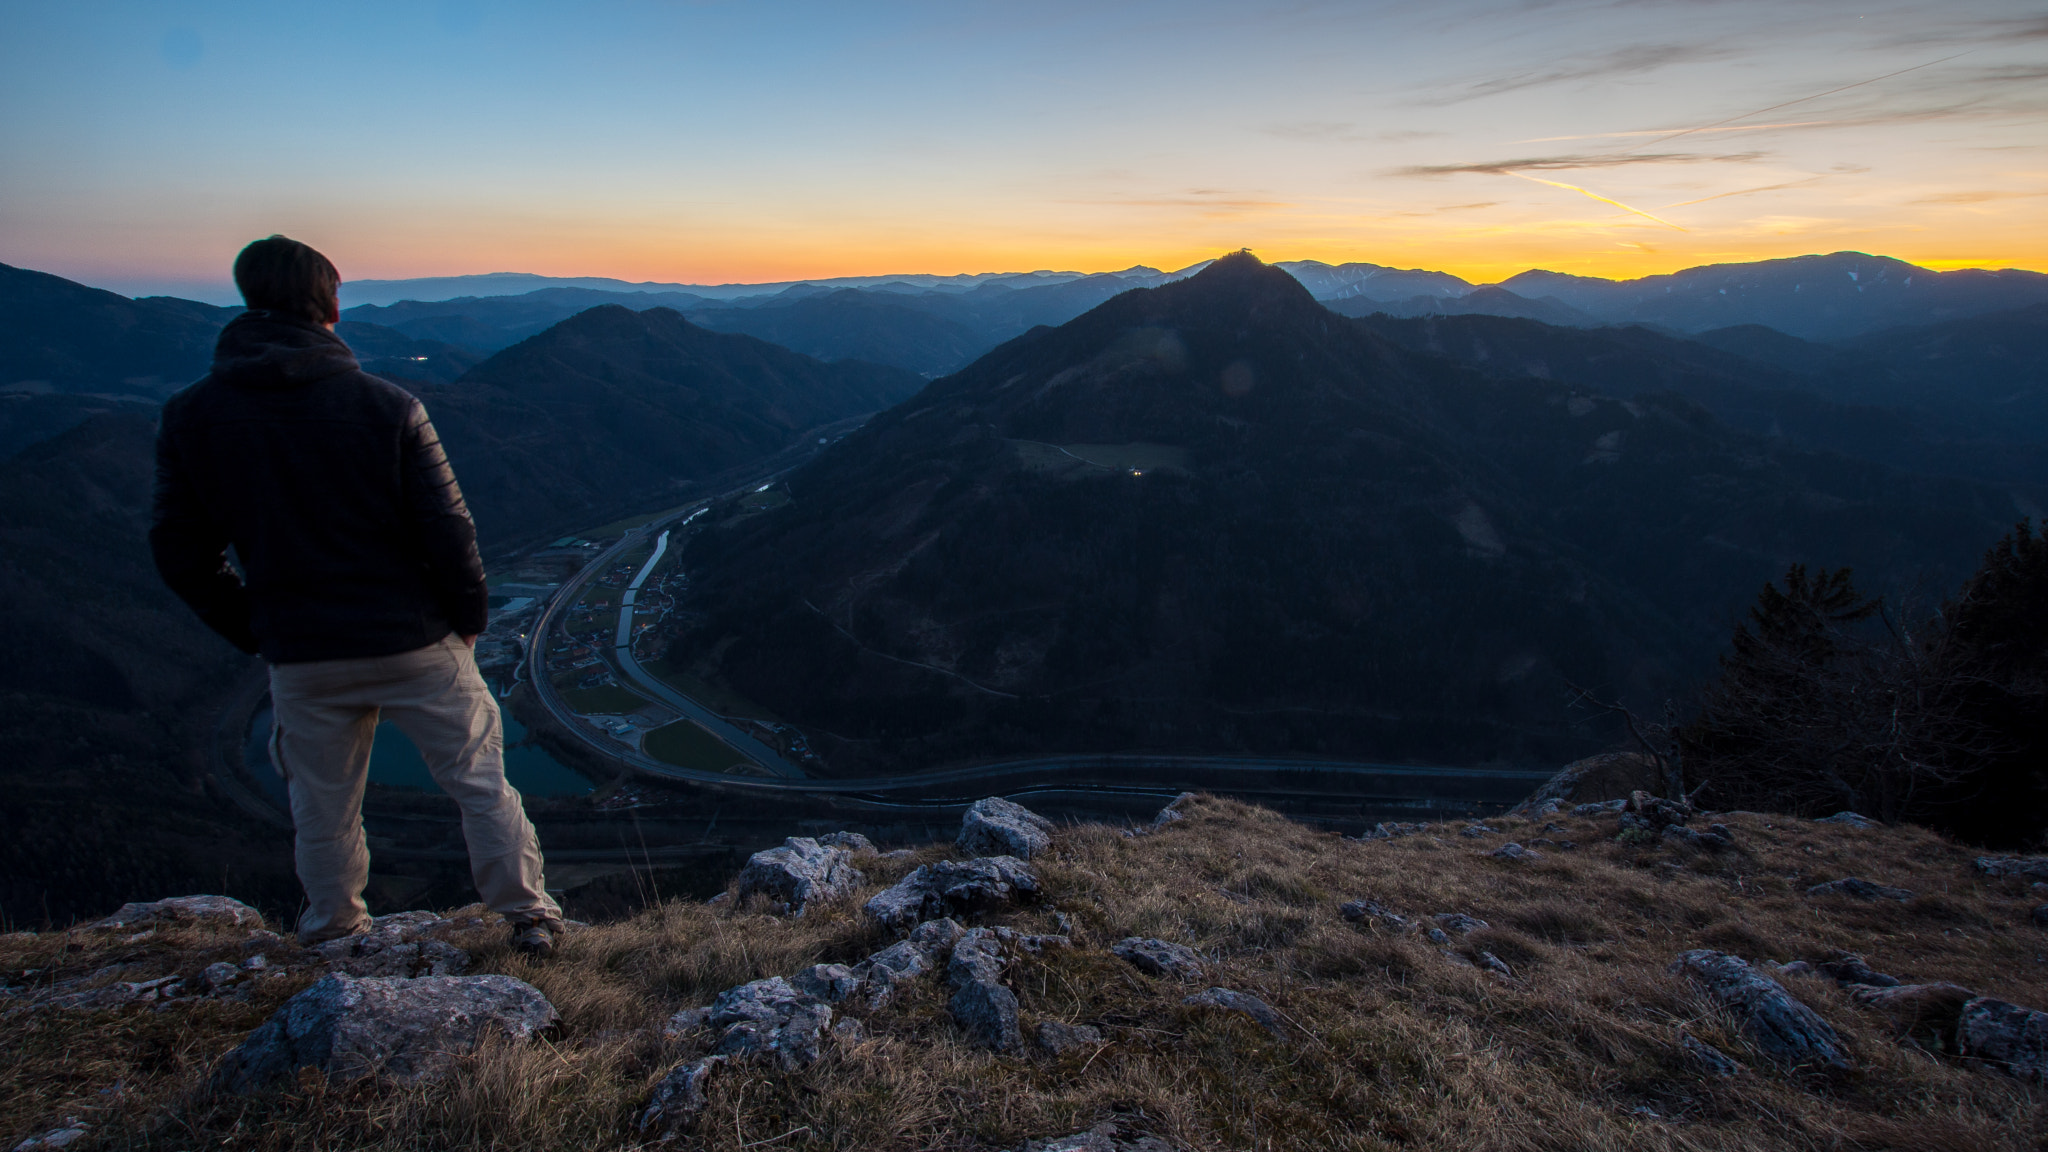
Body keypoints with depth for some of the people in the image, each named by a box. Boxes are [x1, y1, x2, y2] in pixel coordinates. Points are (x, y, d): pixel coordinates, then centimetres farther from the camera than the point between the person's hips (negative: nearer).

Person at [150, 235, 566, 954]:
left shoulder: (188, 417, -4)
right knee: (478, 782, 12)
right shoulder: (387, 406, -14)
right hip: (416, 645, -3)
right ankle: (529, 916, 20)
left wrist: (258, 632, 14)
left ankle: (331, 930, 42)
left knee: (322, 805, 23)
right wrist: (469, 617, 3)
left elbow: (181, 555, 1)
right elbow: (447, 531, -13)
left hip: (302, 661, 3)